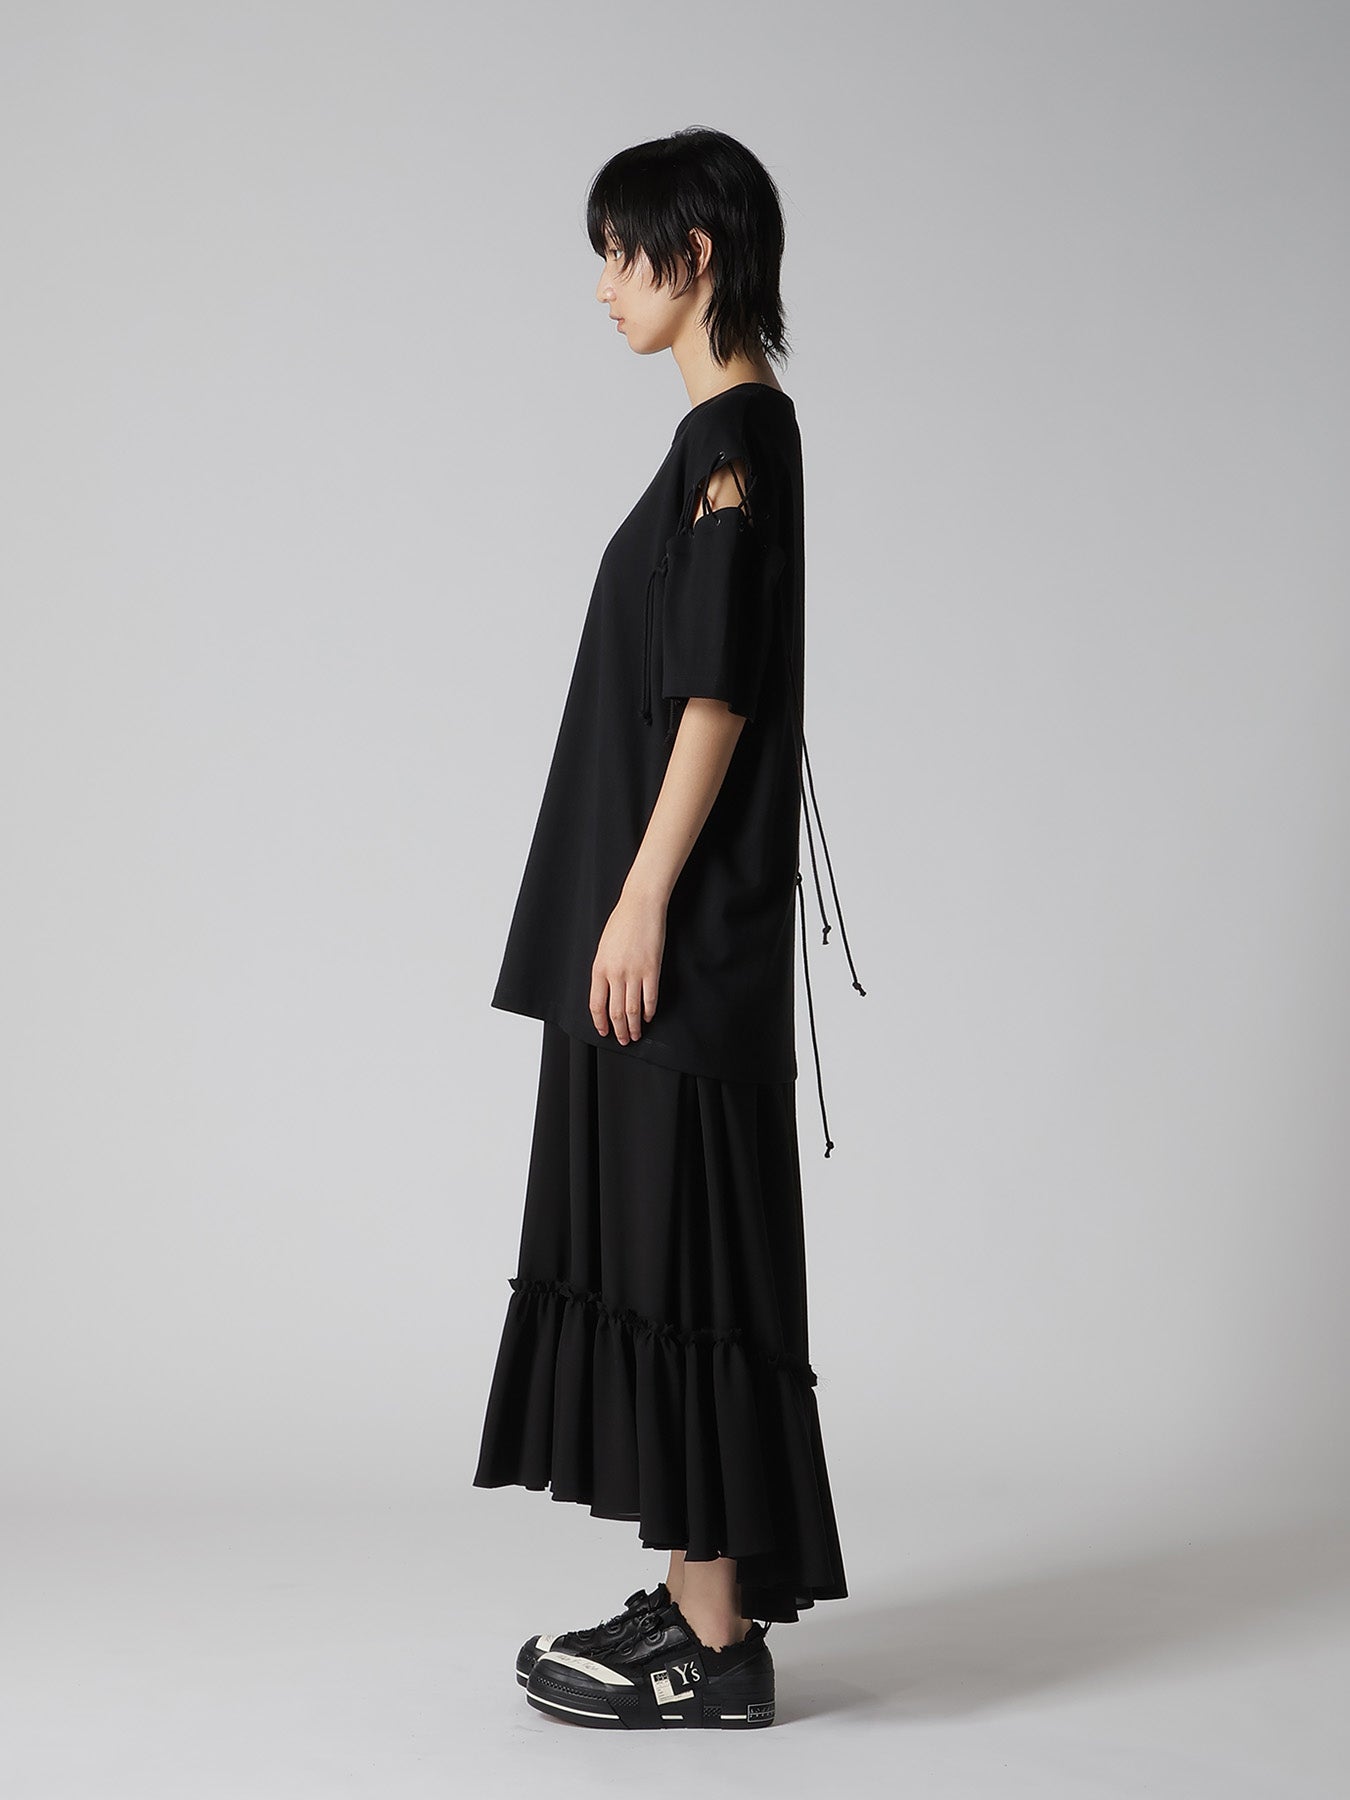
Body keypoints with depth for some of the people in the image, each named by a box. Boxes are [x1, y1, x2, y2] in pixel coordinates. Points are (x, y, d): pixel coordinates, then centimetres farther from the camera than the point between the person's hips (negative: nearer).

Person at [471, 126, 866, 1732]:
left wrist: (642, 903, -19)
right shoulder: (732, 427, 16)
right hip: (670, 911, 10)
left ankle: (717, 1645, 4)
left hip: (685, 928, -10)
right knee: (653, 1241, 12)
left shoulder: (735, 431, -13)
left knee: (677, 1242, -5)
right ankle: (706, 1591, 21)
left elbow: (717, 693, -19)